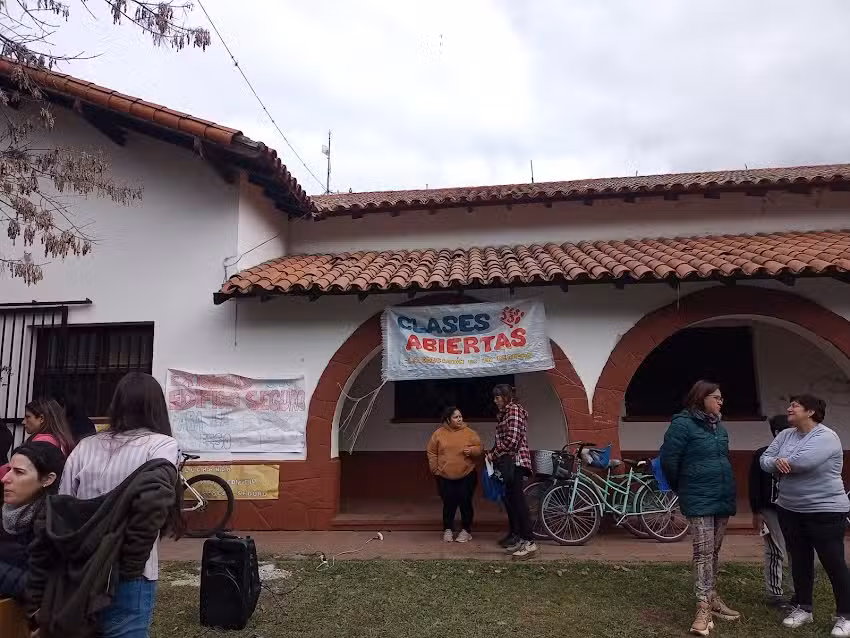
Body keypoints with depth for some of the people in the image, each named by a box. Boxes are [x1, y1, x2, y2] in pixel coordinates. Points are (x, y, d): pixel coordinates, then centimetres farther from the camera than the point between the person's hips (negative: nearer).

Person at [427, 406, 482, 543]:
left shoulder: (469, 432, -2)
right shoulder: (439, 433, -1)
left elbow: (479, 449, 2)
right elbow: (432, 453, 4)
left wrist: (471, 450, -19)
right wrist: (435, 470, -1)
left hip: (466, 475, 0)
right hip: (445, 477, 0)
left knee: (465, 502, 4)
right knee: (449, 503, 6)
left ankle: (466, 530, 19)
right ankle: (448, 529, 23)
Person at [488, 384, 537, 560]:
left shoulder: (514, 409, -10)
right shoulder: (506, 412, 20)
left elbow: (512, 439, -19)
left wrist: (494, 453, -10)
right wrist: (495, 454, 10)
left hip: (514, 461, -10)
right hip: (508, 462, 10)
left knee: (517, 499, -13)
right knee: (510, 499, 14)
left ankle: (529, 542, -14)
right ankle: (515, 535, 24)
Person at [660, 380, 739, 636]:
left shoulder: (719, 427, 13)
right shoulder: (683, 424, -13)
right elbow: (668, 458, -13)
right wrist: (682, 489, 0)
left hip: (723, 497, 8)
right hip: (699, 499, -7)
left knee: (714, 551, 15)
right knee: (703, 552, -9)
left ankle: (712, 598, 26)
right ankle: (704, 610, -6)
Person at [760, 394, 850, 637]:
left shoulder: (826, 436, -16)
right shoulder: (785, 435, 6)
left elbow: (802, 461, -30)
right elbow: (765, 459, 2)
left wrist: (781, 463, -11)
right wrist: (776, 462, -21)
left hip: (825, 511, -7)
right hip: (789, 510, 7)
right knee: (800, 561, 15)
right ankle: (802, 608, 28)